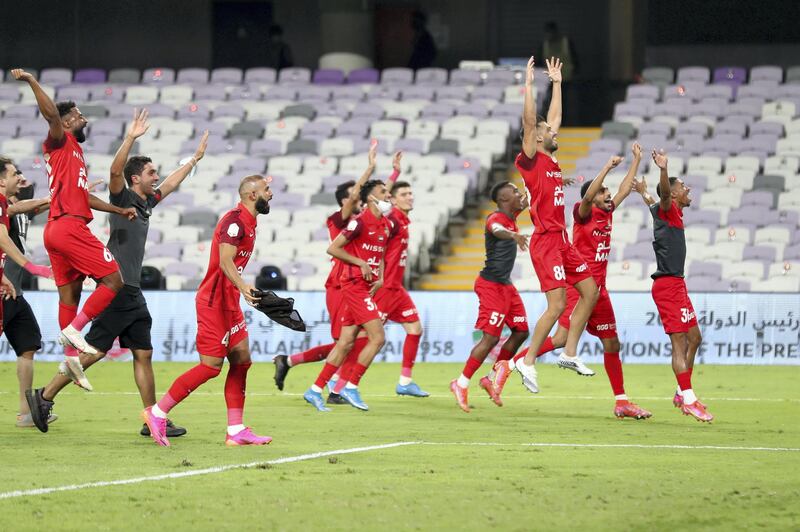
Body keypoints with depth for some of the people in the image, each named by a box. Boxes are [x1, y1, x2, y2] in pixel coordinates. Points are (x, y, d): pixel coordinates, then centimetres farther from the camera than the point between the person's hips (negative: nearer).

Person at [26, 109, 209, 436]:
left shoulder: (146, 202, 16)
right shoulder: (122, 198, -6)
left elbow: (171, 184, 33)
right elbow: (115, 171, -25)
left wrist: (195, 158, 40)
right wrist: (131, 138, -33)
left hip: (133, 293, 9)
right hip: (115, 290, -9)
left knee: (143, 354, 5)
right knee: (95, 350, -8)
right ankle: (45, 397, 1)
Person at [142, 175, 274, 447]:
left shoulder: (247, 222, 15)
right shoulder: (235, 220, -16)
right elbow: (225, 261, -27)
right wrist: (242, 286, -40)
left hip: (229, 302, 10)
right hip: (214, 302, -10)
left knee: (241, 360, 6)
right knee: (211, 366, -9)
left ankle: (236, 430, 6)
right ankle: (157, 413, -1)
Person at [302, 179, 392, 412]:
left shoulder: (386, 225, 13)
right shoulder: (360, 222, -13)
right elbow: (332, 249, -12)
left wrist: (380, 278, 10)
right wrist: (361, 263, -15)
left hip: (366, 287, 8)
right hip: (354, 285, -8)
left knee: (346, 342, 7)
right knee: (377, 338, -13)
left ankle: (315, 390, 11)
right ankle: (351, 387, -5)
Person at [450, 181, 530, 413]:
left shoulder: (511, 216, 10)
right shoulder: (496, 218, -18)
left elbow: (524, 203, 34)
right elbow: (496, 230, -44)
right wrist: (513, 234, -63)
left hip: (505, 285, 10)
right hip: (492, 285, -10)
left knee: (521, 331, 9)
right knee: (491, 337, -11)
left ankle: (493, 378, 16)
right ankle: (461, 384, -4)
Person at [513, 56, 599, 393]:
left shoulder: (552, 160, 15)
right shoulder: (531, 160, -6)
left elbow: (554, 116, 25)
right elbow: (529, 121, -17)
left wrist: (557, 83, 27)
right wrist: (529, 85, -17)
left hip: (561, 239, 9)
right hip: (546, 241, -9)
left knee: (590, 290, 8)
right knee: (557, 305, -13)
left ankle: (569, 353, 13)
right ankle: (528, 362, -7)